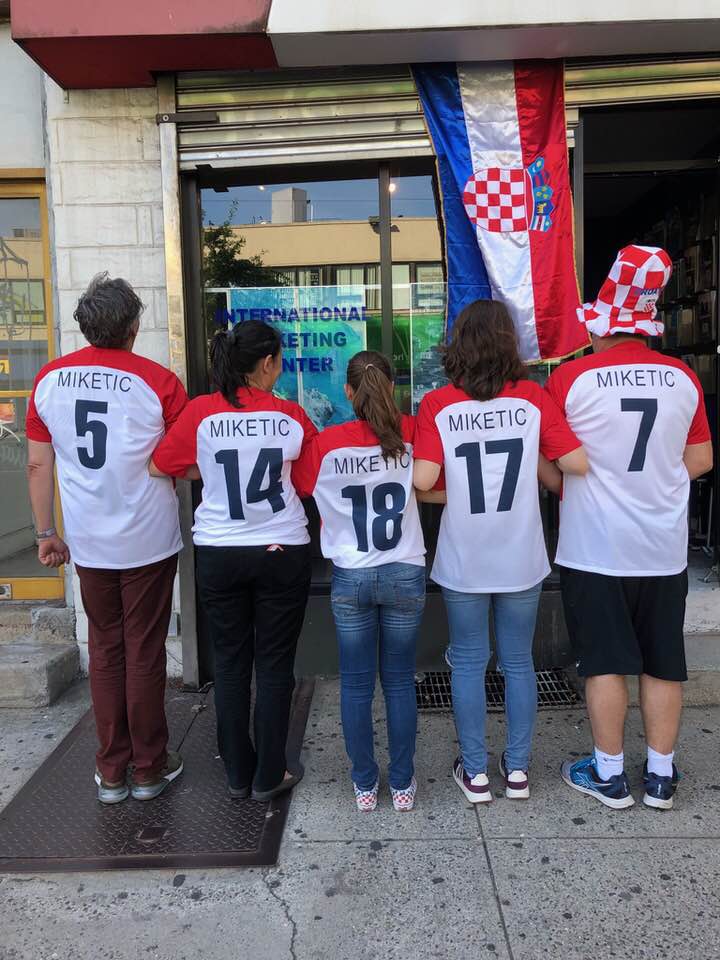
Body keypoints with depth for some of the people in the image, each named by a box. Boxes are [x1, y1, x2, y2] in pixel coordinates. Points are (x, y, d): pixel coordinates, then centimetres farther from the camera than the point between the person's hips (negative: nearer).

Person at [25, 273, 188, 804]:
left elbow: (38, 464, 4)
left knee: (104, 652, 16)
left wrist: (46, 532, 12)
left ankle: (111, 773, 26)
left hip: (89, 542, 4)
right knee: (144, 654, 8)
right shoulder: (158, 381, -12)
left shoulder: (50, 378, 0)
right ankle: (150, 769, 23)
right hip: (148, 538, -3)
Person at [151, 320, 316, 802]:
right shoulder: (290, 415, -7)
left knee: (230, 664, 14)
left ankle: (238, 774, 26)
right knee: (275, 666, 10)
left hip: (219, 554, 1)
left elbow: (161, 466, 2)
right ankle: (269, 776, 21)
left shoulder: (201, 413, -7)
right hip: (282, 551, -1)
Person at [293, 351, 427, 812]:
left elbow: (300, 486, 8)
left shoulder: (326, 443, -7)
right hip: (405, 574, 1)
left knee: (356, 684, 13)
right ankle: (403, 784, 25)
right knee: (400, 682, 14)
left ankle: (365, 784, 25)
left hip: (350, 579, 0)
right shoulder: (411, 433, -6)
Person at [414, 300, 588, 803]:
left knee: (468, 662, 13)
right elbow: (578, 463, -9)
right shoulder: (533, 397, -5)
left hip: (464, 561, -1)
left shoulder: (437, 404, -8)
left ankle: (475, 772, 23)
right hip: (521, 559, 1)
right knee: (519, 662, 16)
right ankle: (518, 769, 27)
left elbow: (423, 479, -15)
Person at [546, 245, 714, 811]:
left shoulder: (571, 377, -11)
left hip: (594, 547, -3)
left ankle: (609, 774, 21)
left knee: (605, 660, 8)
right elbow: (700, 460, 7)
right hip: (664, 548, 4)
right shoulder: (683, 378, 0)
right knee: (663, 662, 14)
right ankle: (660, 775, 26)